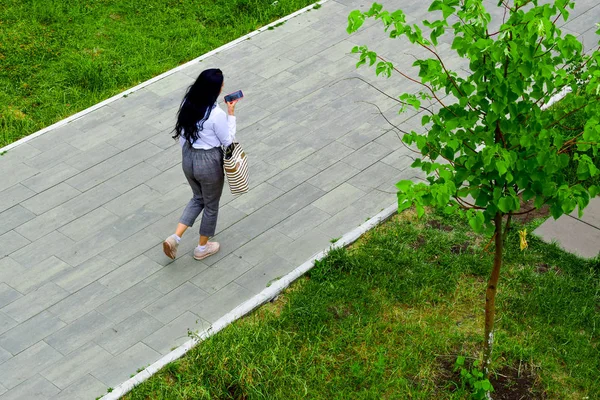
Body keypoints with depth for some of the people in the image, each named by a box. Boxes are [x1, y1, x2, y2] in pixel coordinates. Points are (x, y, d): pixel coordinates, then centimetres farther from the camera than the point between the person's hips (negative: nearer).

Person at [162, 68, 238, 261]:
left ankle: (174, 238, 14)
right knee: (211, 205, 18)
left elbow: (181, 134, 5)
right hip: (209, 163, -6)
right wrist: (231, 113, -11)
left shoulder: (187, 104, -7)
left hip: (188, 158, 6)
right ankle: (202, 248, 35)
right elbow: (228, 141, -12)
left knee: (198, 198, 28)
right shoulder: (216, 114, -26)